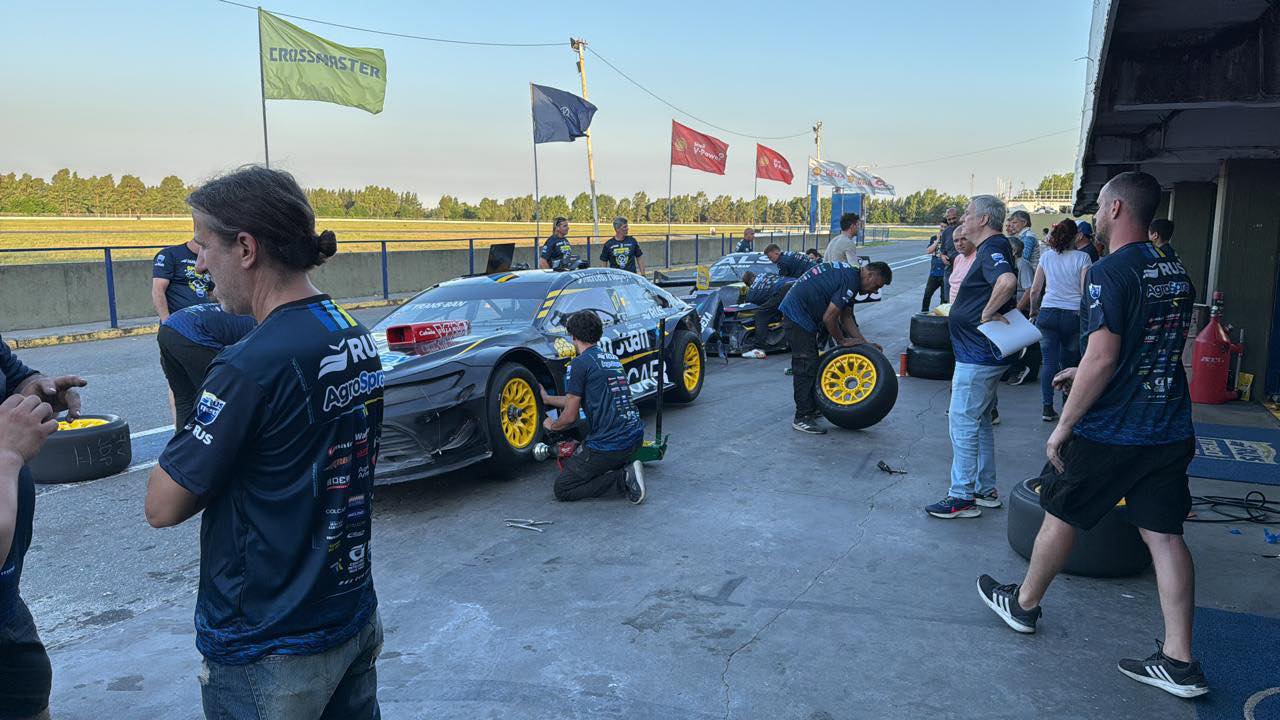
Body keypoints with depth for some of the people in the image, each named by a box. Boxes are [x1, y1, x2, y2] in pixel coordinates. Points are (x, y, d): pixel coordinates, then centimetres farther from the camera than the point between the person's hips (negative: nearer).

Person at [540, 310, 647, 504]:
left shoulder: (580, 363, -9)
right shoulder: (613, 358, 17)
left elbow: (570, 416, -8)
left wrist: (552, 425, 14)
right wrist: (546, 398, 40)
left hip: (608, 444, -8)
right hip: (635, 437, 8)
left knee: (562, 489, 4)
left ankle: (622, 479, -10)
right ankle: (626, 468, 8)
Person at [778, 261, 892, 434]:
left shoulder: (848, 273, 14)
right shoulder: (851, 281, -19)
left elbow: (846, 317, 17)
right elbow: (829, 318, -21)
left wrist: (864, 343, 11)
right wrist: (842, 341, -5)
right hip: (798, 314, -11)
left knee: (811, 364, 17)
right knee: (805, 366, -8)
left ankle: (812, 408, 27)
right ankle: (802, 418, -4)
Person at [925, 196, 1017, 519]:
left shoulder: (992, 249, -17)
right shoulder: (992, 248, 15)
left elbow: (1008, 281, -38)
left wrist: (988, 313, -26)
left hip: (977, 356, -11)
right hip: (983, 354, 11)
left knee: (963, 422, -5)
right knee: (980, 422, 18)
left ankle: (962, 497, 2)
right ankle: (985, 490, 29)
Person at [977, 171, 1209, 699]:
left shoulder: (1108, 273, -17)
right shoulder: (1177, 274, 9)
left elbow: (1102, 359, -23)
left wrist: (1063, 426, -15)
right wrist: (1085, 373, 25)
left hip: (1110, 433, -7)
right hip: (1171, 432, 7)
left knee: (1061, 515, 12)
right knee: (1163, 534, 8)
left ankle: (1023, 605, 31)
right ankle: (1179, 662, 10)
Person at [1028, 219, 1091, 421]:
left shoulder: (1046, 257, 4)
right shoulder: (1082, 258, -3)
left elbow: (1035, 290, 6)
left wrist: (1033, 311, 21)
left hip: (1048, 313, 1)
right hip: (1074, 315, -1)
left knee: (1050, 362, 2)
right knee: (1070, 363, 12)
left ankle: (1047, 408, -1)